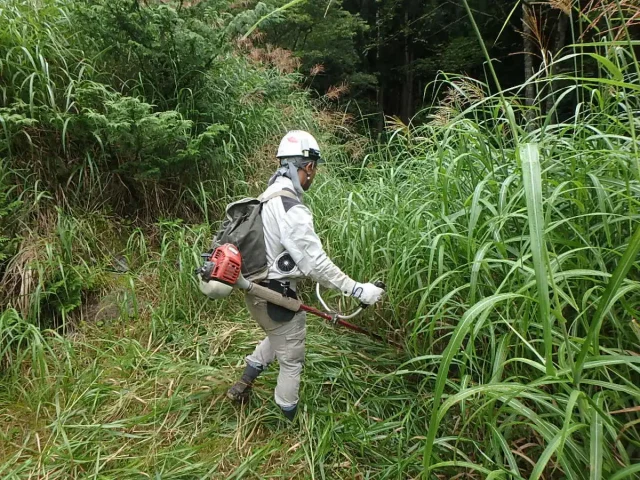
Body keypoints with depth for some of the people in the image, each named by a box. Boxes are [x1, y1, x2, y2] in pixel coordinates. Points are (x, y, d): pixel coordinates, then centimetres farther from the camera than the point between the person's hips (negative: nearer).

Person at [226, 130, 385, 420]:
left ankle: (243, 384, 41)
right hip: (276, 296, -9)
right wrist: (357, 290, -22)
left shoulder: (268, 196, 4)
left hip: (256, 289, 9)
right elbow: (315, 262, -27)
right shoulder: (292, 209, -26)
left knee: (276, 338, 33)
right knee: (291, 361, 11)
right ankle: (288, 422, 29)